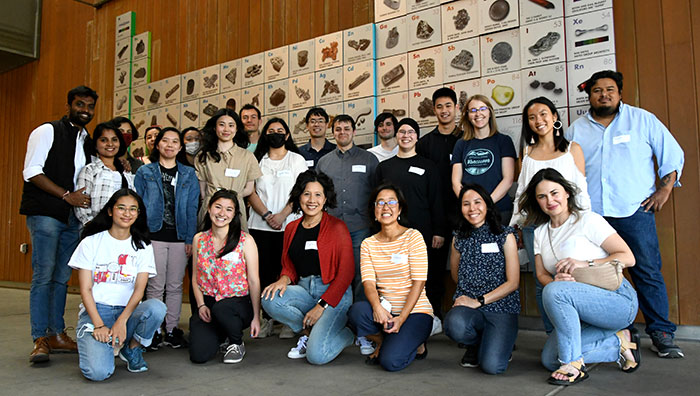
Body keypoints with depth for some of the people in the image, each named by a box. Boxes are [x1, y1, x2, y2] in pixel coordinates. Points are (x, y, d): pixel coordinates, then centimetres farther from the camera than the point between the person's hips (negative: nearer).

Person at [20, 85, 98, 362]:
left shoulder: (88, 141, 17)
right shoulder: (47, 131, -1)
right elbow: (31, 172, -10)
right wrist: (67, 195, -15)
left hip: (73, 218, 6)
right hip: (45, 214, -6)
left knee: (62, 277, 8)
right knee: (43, 275, -8)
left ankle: (57, 335, 14)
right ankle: (40, 340, -1)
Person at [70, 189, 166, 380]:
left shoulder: (143, 246, 8)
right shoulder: (91, 242, 4)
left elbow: (139, 289, -2)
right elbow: (85, 289, -1)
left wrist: (122, 321, -19)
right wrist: (99, 325, -15)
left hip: (129, 311, 2)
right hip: (95, 310, -2)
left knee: (157, 307, -33)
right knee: (98, 372, -27)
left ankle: (132, 348, -3)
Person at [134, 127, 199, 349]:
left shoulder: (188, 174, 11)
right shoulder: (145, 172, 7)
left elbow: (192, 208, 6)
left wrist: (190, 238, -1)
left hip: (179, 237, 2)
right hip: (154, 235, -1)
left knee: (175, 285, 6)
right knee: (155, 285, 0)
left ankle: (172, 330, 15)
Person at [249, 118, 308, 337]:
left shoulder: (297, 159, 8)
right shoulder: (257, 160, 14)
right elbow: (251, 192, 5)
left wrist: (282, 215, -12)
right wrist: (267, 215, -8)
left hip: (288, 225, -2)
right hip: (260, 225, 2)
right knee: (264, 272, 2)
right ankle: (267, 319, 11)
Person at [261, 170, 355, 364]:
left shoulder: (337, 227, -5)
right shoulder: (292, 228, 11)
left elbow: (346, 272, -9)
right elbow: (288, 266, 17)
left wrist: (322, 305, -14)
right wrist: (284, 279, -8)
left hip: (334, 293, -5)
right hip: (305, 290, 6)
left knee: (316, 355, -22)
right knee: (269, 300, -24)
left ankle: (346, 334, 11)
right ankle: (309, 332, -1)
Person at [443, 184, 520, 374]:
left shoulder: (505, 235, 2)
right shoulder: (459, 238, 12)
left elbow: (513, 282, -3)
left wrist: (479, 301, -12)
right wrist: (466, 299, 4)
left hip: (501, 308, -2)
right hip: (467, 306, 3)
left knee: (492, 366, -24)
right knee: (454, 325, -34)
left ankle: (500, 344, 14)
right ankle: (476, 344, 3)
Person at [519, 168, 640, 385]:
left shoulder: (588, 220, -5)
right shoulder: (540, 233, 12)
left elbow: (628, 258, -9)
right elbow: (541, 275, 6)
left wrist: (586, 264, -22)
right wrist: (556, 280, -18)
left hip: (618, 299, -7)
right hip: (583, 313, 7)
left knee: (554, 292, -33)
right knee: (550, 359, -9)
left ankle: (574, 364, -19)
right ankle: (619, 343, 8)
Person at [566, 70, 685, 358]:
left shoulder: (643, 120, 8)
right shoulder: (576, 129, 14)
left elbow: (672, 154, 11)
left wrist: (664, 189, 2)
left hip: (635, 210, -2)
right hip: (591, 215, 2)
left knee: (648, 272, -3)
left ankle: (661, 333, 8)